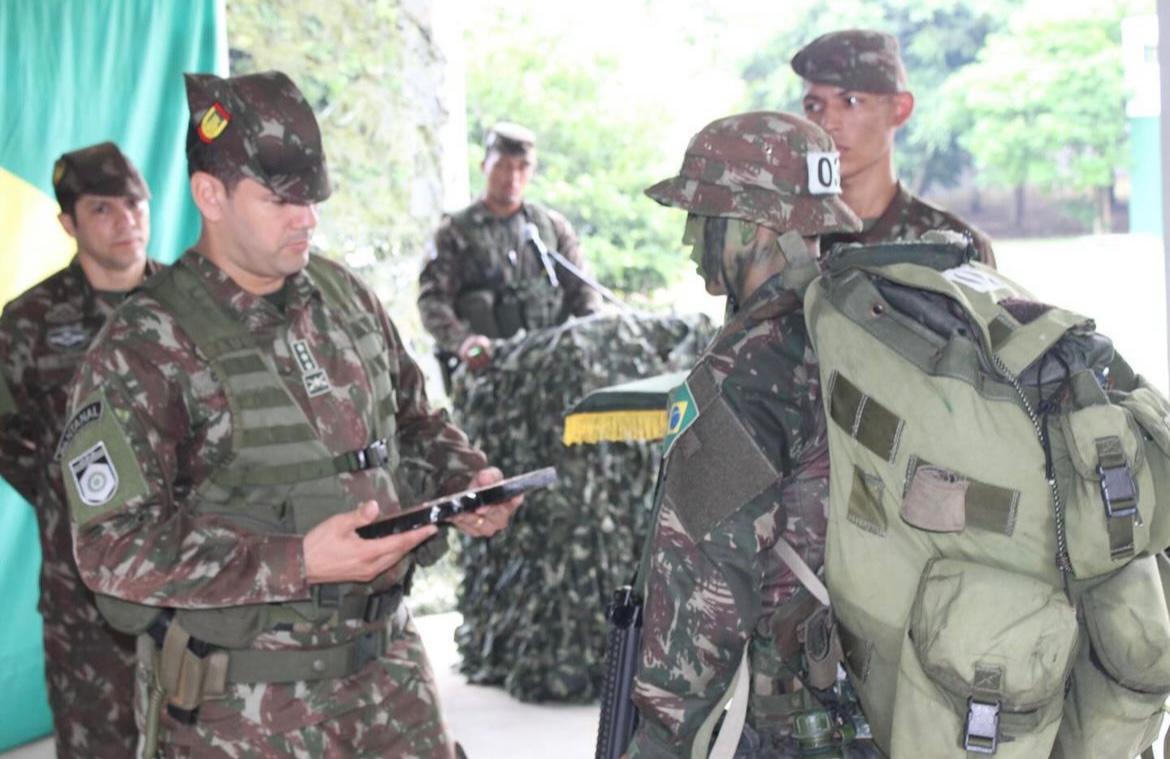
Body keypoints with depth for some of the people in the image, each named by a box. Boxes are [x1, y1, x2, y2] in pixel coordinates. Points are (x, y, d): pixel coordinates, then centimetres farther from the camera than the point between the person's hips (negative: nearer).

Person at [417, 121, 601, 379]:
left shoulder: (553, 225, 19)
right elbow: (432, 299, -1)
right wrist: (462, 339, -22)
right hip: (485, 365, -3)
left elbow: (581, 287, 16)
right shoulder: (455, 232, 10)